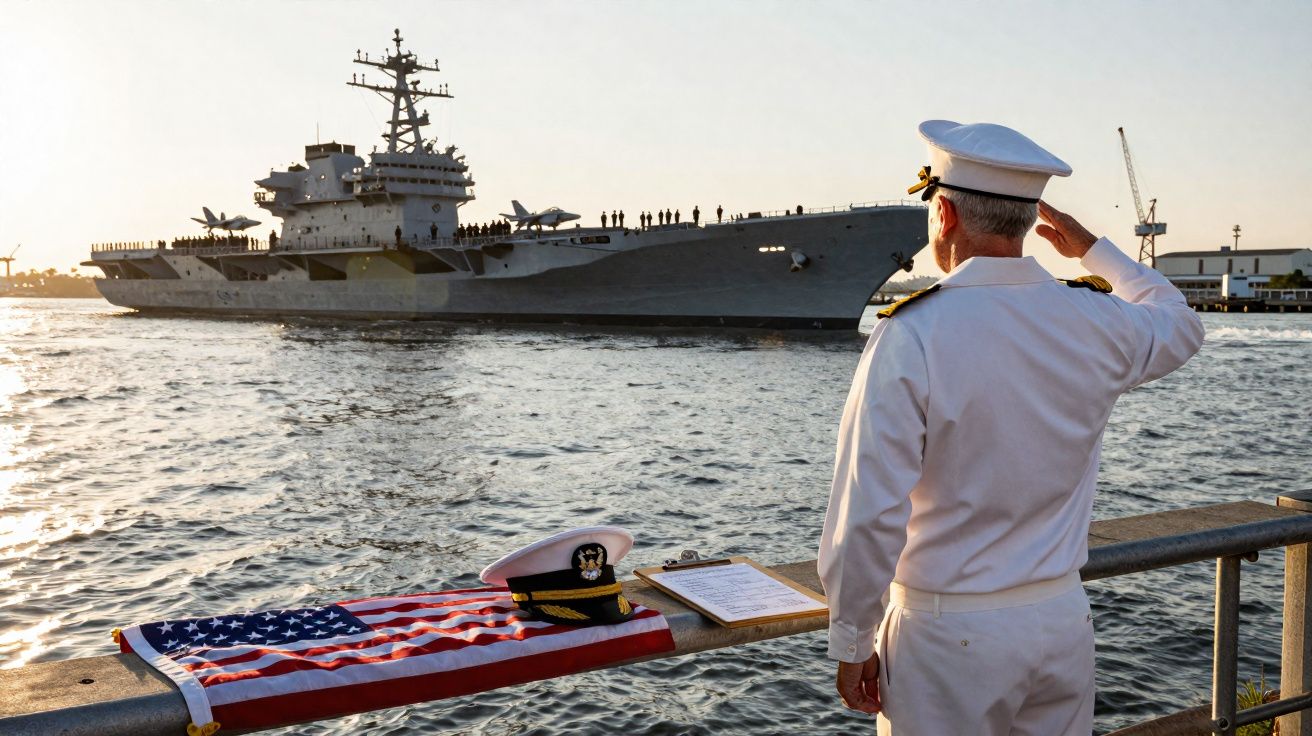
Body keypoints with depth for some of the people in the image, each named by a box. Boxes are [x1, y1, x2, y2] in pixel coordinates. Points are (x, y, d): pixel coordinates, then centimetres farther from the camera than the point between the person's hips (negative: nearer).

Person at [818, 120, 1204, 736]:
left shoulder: (911, 336, -19)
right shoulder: (1096, 322, -3)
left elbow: (869, 515, -20)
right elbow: (1178, 324, 23)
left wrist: (851, 642, -7)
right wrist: (1093, 250, 34)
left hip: (946, 637, -5)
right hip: (1063, 619, 5)